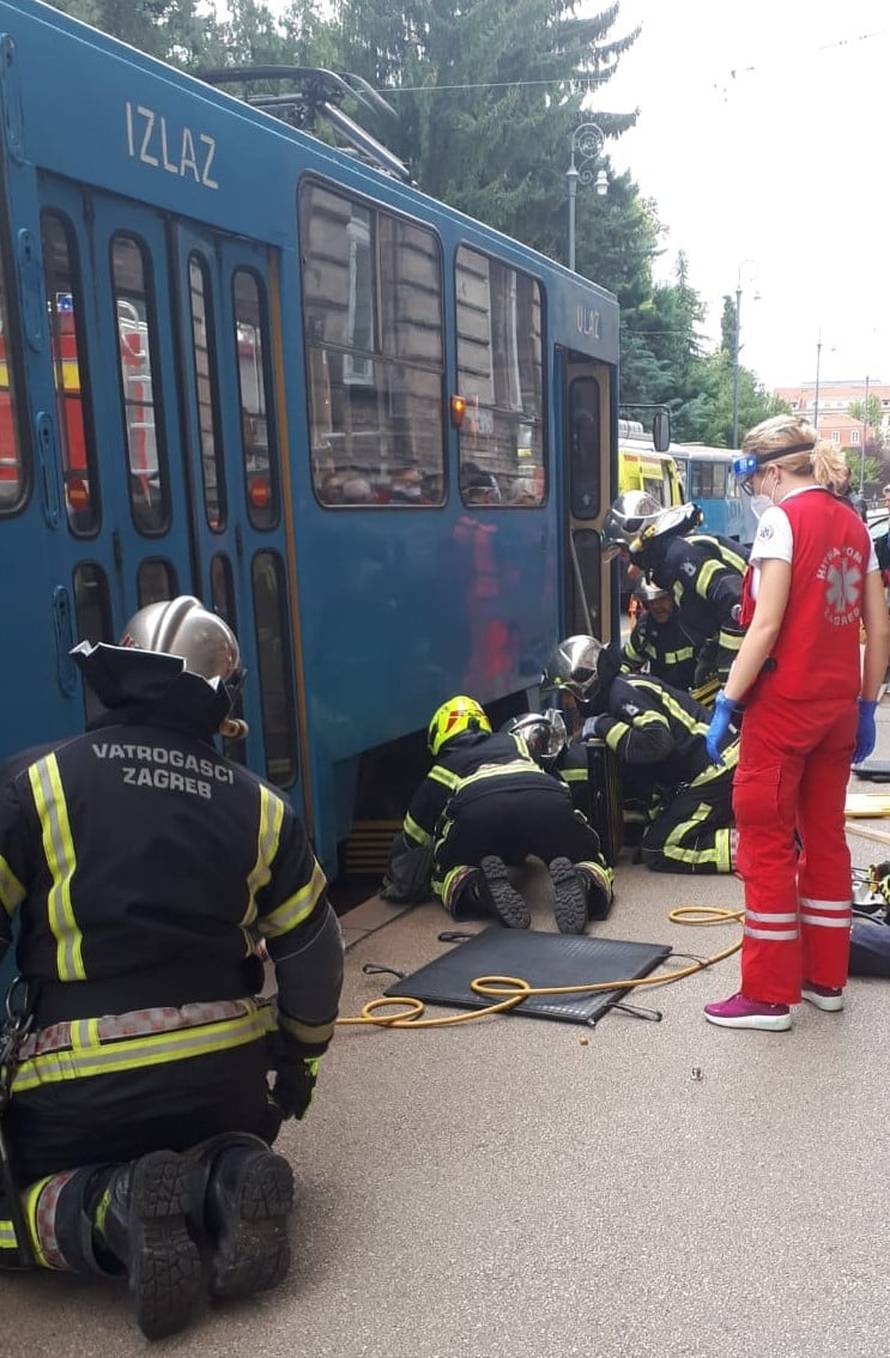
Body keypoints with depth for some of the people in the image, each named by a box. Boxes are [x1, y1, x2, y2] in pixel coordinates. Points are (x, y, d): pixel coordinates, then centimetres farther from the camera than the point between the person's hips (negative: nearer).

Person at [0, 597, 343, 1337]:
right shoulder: (258, 805, 1)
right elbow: (313, 956, 8)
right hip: (226, 1072, 3)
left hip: (80, 1087, -3)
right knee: (222, 1149, 33)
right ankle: (228, 1184, -3)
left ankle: (116, 1215, -10)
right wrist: (300, 1063, 25)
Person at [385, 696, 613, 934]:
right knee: (590, 862, 23)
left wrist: (398, 884, 63)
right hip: (549, 802, 1)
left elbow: (410, 840, 44)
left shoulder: (441, 771, 35)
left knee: (449, 874, 25)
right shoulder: (511, 741, 42)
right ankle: (578, 883, -13)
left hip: (478, 811, -1)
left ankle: (484, 889, -10)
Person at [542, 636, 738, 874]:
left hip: (714, 772, -10)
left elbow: (656, 743, -28)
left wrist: (604, 726, -16)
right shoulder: (617, 693, 16)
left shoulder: (624, 692, -14)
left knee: (659, 853, -7)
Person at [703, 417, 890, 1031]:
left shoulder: (783, 520, -10)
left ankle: (769, 994, 8)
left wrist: (728, 700, -15)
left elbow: (767, 623, -18)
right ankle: (826, 978, 27)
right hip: (839, 706, 7)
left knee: (766, 841, 1)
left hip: (784, 704, -7)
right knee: (825, 834, 16)